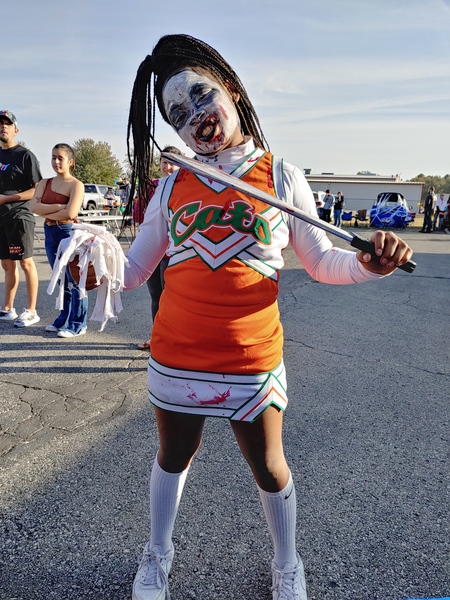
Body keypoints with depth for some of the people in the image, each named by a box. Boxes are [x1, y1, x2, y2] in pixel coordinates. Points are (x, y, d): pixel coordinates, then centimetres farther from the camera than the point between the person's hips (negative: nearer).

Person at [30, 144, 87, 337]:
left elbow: (70, 214, -19)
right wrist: (58, 207, -16)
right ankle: (64, 319, 25)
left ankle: (78, 324, 5)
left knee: (73, 279, -2)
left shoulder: (76, 185, -7)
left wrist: (46, 212, -6)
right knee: (62, 279, 15)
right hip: (50, 233, 7)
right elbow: (34, 207, -5)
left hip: (68, 232, -6)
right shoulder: (45, 183, 11)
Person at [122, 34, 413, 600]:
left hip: (253, 360, -2)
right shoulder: (173, 186, 3)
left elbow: (322, 262, 0)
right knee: (173, 457, 22)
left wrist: (367, 263, -19)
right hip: (175, 357, 3)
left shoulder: (282, 177, -3)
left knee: (269, 469, 16)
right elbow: (135, 268, 3)